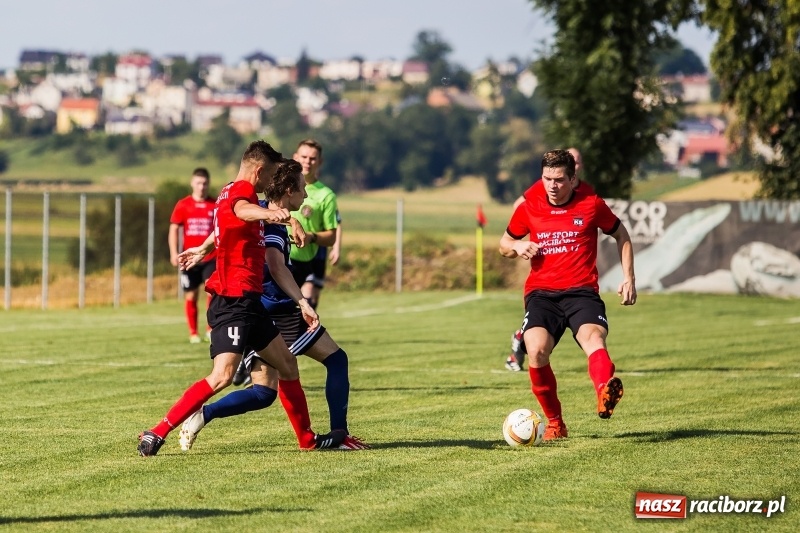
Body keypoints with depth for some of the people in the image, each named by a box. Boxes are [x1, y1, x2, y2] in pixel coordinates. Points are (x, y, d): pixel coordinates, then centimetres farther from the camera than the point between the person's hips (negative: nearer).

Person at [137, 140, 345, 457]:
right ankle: (157, 433, -21)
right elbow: (241, 209, -40)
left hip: (247, 302, 11)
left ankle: (307, 439, 25)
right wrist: (272, 214, -58)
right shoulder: (241, 190, -13)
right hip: (234, 300, -11)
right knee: (222, 376, -21)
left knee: (287, 364, 17)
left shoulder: (232, 192, 18)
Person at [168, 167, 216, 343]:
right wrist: (174, 253, -9)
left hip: (210, 258, -1)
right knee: (191, 296, 5)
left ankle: (210, 329, -9)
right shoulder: (183, 205, 3)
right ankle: (193, 333, 16)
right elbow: (173, 229, 2)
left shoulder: (216, 205, 4)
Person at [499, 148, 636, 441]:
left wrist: (628, 277, 12)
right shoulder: (528, 209, 10)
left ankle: (605, 394, -64)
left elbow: (621, 236, 22)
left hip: (582, 291, -1)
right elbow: (504, 245, 24)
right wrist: (517, 247, 0)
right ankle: (554, 422, -8)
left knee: (593, 337, -33)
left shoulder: (591, 205, 6)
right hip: (541, 293, 1)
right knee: (536, 350, -26)